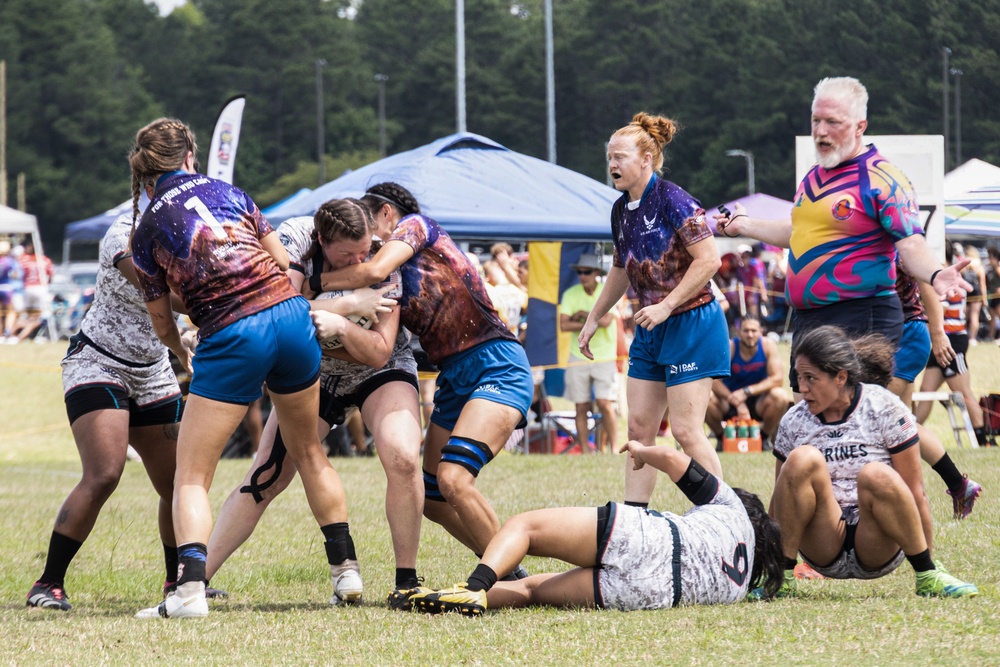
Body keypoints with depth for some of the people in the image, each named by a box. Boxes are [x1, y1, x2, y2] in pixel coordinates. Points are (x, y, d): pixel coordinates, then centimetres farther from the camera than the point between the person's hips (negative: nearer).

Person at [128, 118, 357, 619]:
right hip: (291, 314, 4)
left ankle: (190, 587, -17)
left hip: (232, 336, -4)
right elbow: (282, 260, 15)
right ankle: (345, 569, 26)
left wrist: (185, 361, 33)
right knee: (309, 453, 24)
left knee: (190, 477, 2)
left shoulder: (146, 231, 6)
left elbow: (161, 320, 14)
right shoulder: (226, 191, 13)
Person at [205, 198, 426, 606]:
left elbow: (379, 352, -25)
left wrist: (340, 326, -43)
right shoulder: (295, 238, -24)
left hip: (378, 373, -1)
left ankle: (406, 581, -16)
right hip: (312, 375, 1)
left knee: (402, 458, -27)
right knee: (264, 480, -7)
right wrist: (349, 304, -34)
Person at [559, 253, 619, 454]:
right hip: (579, 358, 2)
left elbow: (606, 320, -17)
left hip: (604, 356, -2)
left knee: (605, 404, -11)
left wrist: (582, 314, -9)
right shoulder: (571, 294, 3)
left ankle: (614, 449, -3)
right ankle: (584, 452, 7)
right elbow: (563, 325, -8)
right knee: (581, 407, 2)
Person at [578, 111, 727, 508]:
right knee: (639, 427, 5)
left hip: (691, 323, -9)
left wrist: (666, 306, -20)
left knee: (686, 430, -11)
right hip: (650, 330, 9)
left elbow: (709, 259, -19)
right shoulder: (621, 210, 10)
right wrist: (594, 318, 27)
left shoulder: (671, 201, -15)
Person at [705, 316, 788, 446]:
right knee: (707, 398, -31)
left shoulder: (768, 346, -11)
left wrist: (747, 391, -32)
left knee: (780, 396, -31)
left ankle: (765, 437, -2)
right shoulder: (729, 347, -15)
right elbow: (713, 381, -24)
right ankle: (721, 438, -2)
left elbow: (777, 378, -19)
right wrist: (737, 404, -36)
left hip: (757, 404, 1)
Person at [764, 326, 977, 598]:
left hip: (879, 551, -2)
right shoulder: (794, 421, 2)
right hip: (824, 552, 2)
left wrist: (926, 561, -4)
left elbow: (915, 492, -4)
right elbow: (780, 496, 10)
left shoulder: (884, 408, -6)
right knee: (803, 460, -25)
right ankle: (782, 577, -20)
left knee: (876, 476, -34)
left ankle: (927, 576, -19)